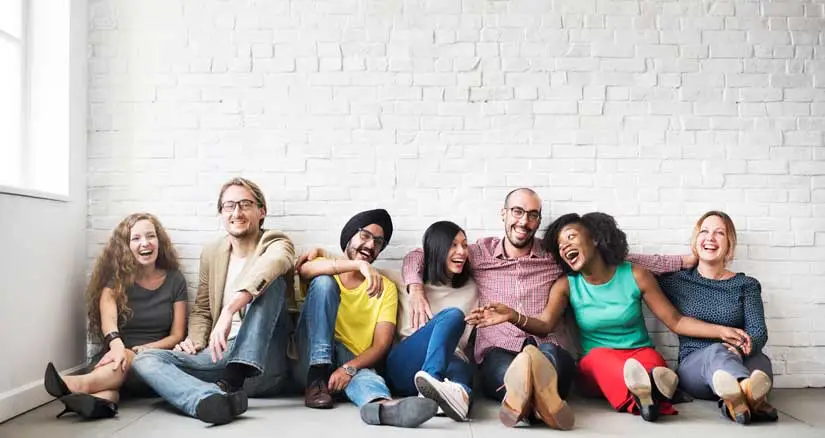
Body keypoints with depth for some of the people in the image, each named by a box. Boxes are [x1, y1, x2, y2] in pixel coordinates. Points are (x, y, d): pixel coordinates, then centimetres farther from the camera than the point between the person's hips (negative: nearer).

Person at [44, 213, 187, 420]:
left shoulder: (175, 280, 5)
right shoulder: (115, 277, 2)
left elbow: (177, 335, 4)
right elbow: (108, 317, -19)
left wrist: (142, 350, -16)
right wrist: (117, 345, -42)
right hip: (120, 356, 0)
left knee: (134, 361, -37)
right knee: (120, 361, -38)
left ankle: (77, 385, -61)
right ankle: (104, 398, -68)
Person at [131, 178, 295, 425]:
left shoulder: (276, 244, -1)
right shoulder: (211, 254, 14)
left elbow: (273, 262, -28)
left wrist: (230, 310, -43)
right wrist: (195, 341, -1)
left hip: (263, 362, -4)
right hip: (222, 355, 5)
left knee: (271, 280, -24)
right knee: (145, 359, -15)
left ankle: (236, 376, -34)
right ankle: (214, 399, -44)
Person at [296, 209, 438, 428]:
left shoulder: (386, 288, 10)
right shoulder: (327, 271, 10)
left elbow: (382, 345, -3)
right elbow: (305, 269, -17)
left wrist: (349, 368, -22)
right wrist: (359, 264, -30)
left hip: (355, 364, 0)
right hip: (311, 363, 0)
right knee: (323, 282, -19)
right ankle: (317, 377, -28)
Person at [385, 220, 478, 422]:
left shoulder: (470, 289, 23)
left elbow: (470, 338, 16)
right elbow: (407, 334, 8)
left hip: (451, 362, 2)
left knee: (462, 368, -38)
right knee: (453, 316, -31)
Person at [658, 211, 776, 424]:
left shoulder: (746, 285, 13)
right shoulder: (677, 281, 11)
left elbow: (759, 332, -1)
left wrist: (741, 346, -22)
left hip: (741, 365, 2)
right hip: (694, 365, -2)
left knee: (759, 359, -32)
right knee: (716, 351, -36)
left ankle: (738, 399, -65)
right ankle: (751, 397, -68)